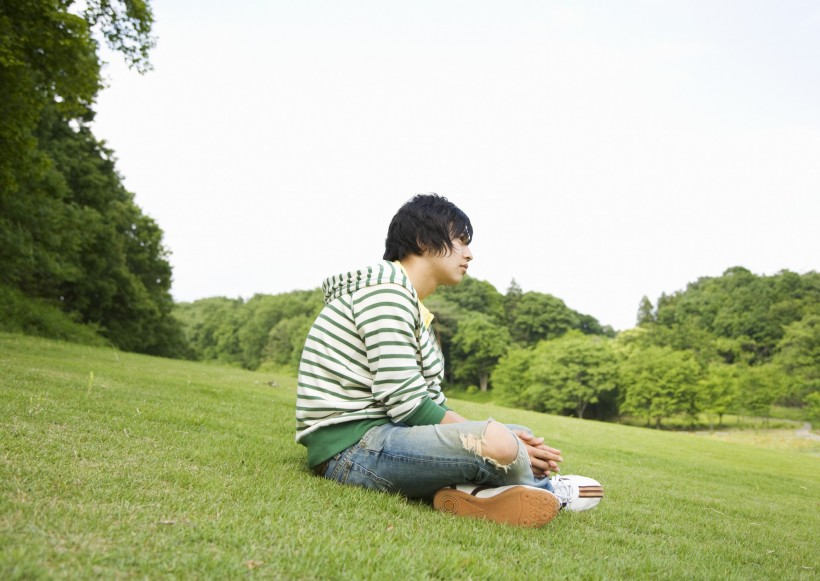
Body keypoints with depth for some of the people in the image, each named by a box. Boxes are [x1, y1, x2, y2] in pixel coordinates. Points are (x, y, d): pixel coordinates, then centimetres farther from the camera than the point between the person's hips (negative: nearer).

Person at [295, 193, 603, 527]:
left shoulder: (413, 305, 18)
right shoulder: (385, 292, -13)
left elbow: (431, 400, 11)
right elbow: (408, 405, -19)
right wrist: (489, 440, -13)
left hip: (380, 434, 11)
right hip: (350, 446, -11)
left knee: (525, 439, 14)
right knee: (499, 443, -31)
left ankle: (468, 489, -15)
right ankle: (543, 489, 2)